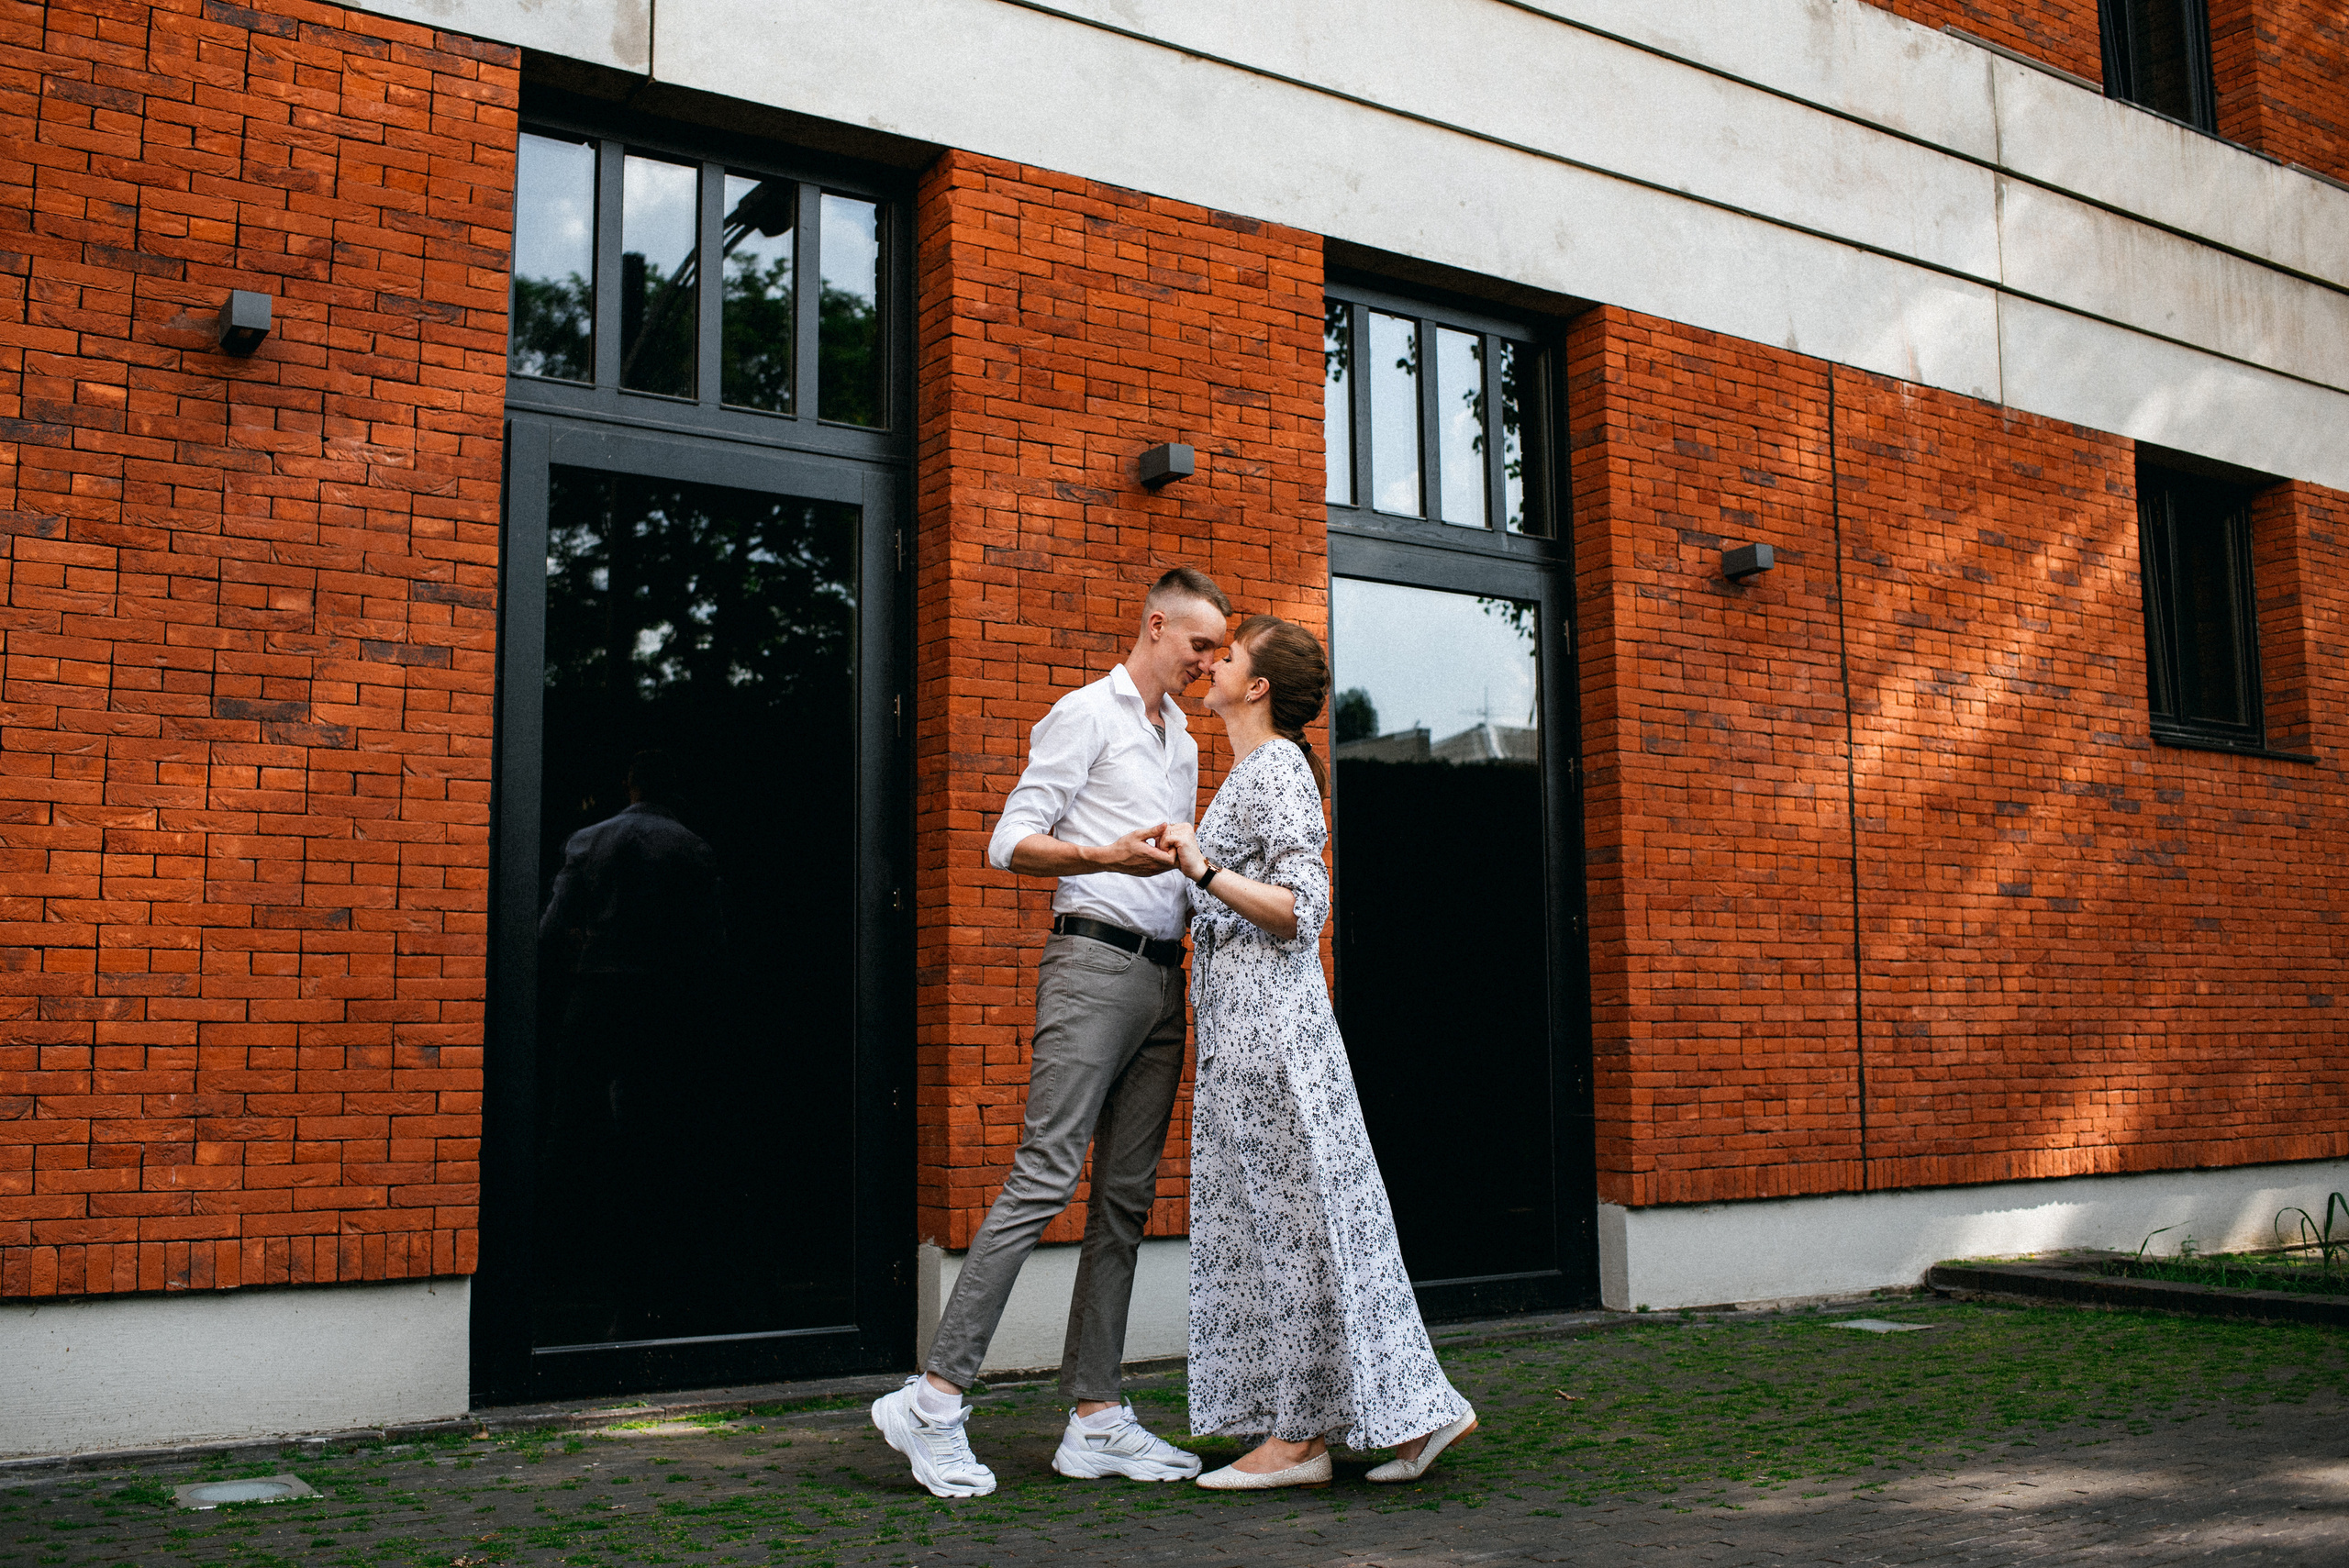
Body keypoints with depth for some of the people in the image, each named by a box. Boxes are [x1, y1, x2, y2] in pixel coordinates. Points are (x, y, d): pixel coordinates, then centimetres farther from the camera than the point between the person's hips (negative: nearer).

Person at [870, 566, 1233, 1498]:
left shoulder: (1184, 742, 24)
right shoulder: (1085, 714, -1)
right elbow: (1011, 843, -10)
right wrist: (1108, 857, -24)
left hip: (1162, 976, 8)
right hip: (1094, 962, -8)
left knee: (1127, 1197, 5)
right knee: (1045, 1178, -15)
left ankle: (1095, 1419, 7)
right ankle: (934, 1398, -11)